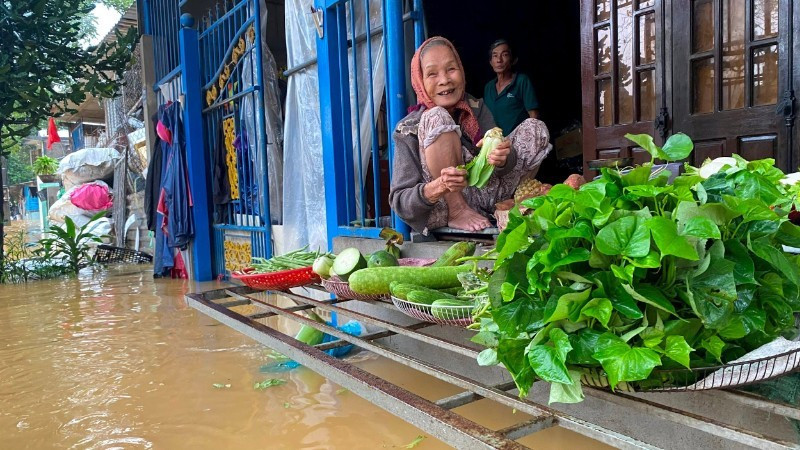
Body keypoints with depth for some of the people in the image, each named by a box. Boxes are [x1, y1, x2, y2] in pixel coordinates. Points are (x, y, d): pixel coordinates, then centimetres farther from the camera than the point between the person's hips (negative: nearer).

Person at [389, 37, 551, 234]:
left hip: (484, 194, 4)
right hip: (441, 209, -4)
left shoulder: (477, 109, 1)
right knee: (437, 118, -25)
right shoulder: (410, 130, -12)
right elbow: (399, 202, -19)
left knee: (535, 129, -5)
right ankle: (457, 212, -19)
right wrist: (438, 187, -40)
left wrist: (502, 159, -31)